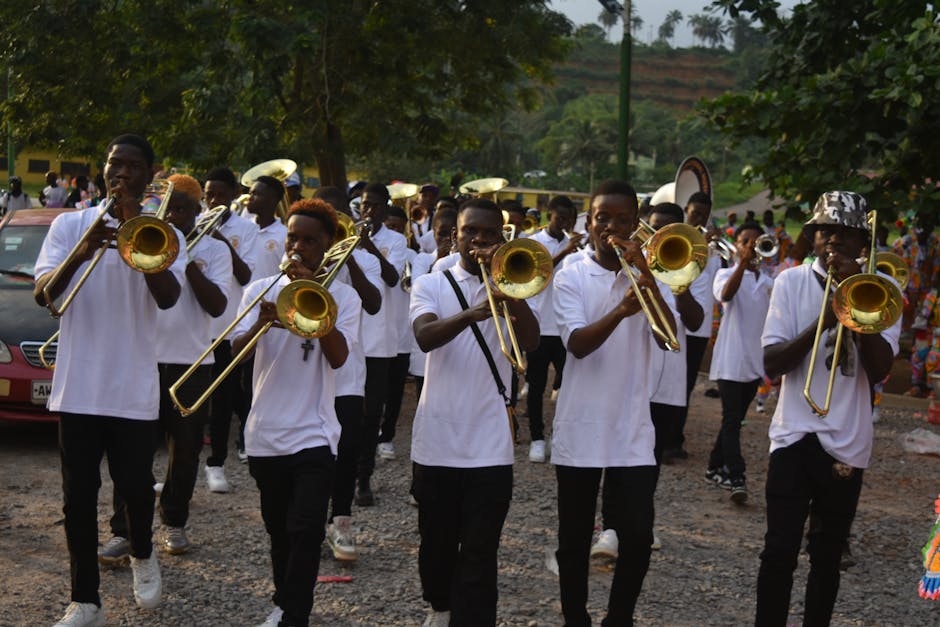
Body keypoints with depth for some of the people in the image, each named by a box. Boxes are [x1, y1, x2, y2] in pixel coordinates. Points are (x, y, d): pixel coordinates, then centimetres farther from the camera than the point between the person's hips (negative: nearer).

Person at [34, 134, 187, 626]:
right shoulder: (70, 225, 4)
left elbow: (167, 298, -14)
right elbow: (42, 294, -8)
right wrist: (79, 253, -26)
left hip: (134, 388, -1)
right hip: (77, 386, 1)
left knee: (135, 487, 3)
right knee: (79, 495, 3)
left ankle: (142, 554, 33)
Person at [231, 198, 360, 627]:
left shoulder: (342, 296, 0)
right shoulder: (261, 289, 5)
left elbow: (337, 356, -15)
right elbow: (236, 351, -7)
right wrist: (261, 322, -27)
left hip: (313, 434, -3)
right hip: (266, 432, 3)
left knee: (305, 531, -13)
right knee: (279, 531, 16)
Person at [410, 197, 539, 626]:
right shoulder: (431, 285, 5)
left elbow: (530, 341, -12)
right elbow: (425, 337, -17)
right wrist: (470, 314, -34)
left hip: (490, 447, -1)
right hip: (437, 441, 1)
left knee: (480, 557, -6)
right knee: (437, 542, 17)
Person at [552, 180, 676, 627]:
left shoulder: (646, 276, 7)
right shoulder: (571, 277, -1)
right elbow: (577, 344, -17)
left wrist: (647, 277, -16)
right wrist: (620, 311, -34)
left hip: (633, 431, 2)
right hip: (580, 429, -1)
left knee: (637, 538, -3)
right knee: (575, 540, 8)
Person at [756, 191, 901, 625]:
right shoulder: (792, 281, 0)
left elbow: (879, 369, -11)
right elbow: (771, 363, -8)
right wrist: (822, 321, -22)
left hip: (847, 441, 1)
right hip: (795, 434, -1)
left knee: (827, 556, 11)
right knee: (780, 551, -8)